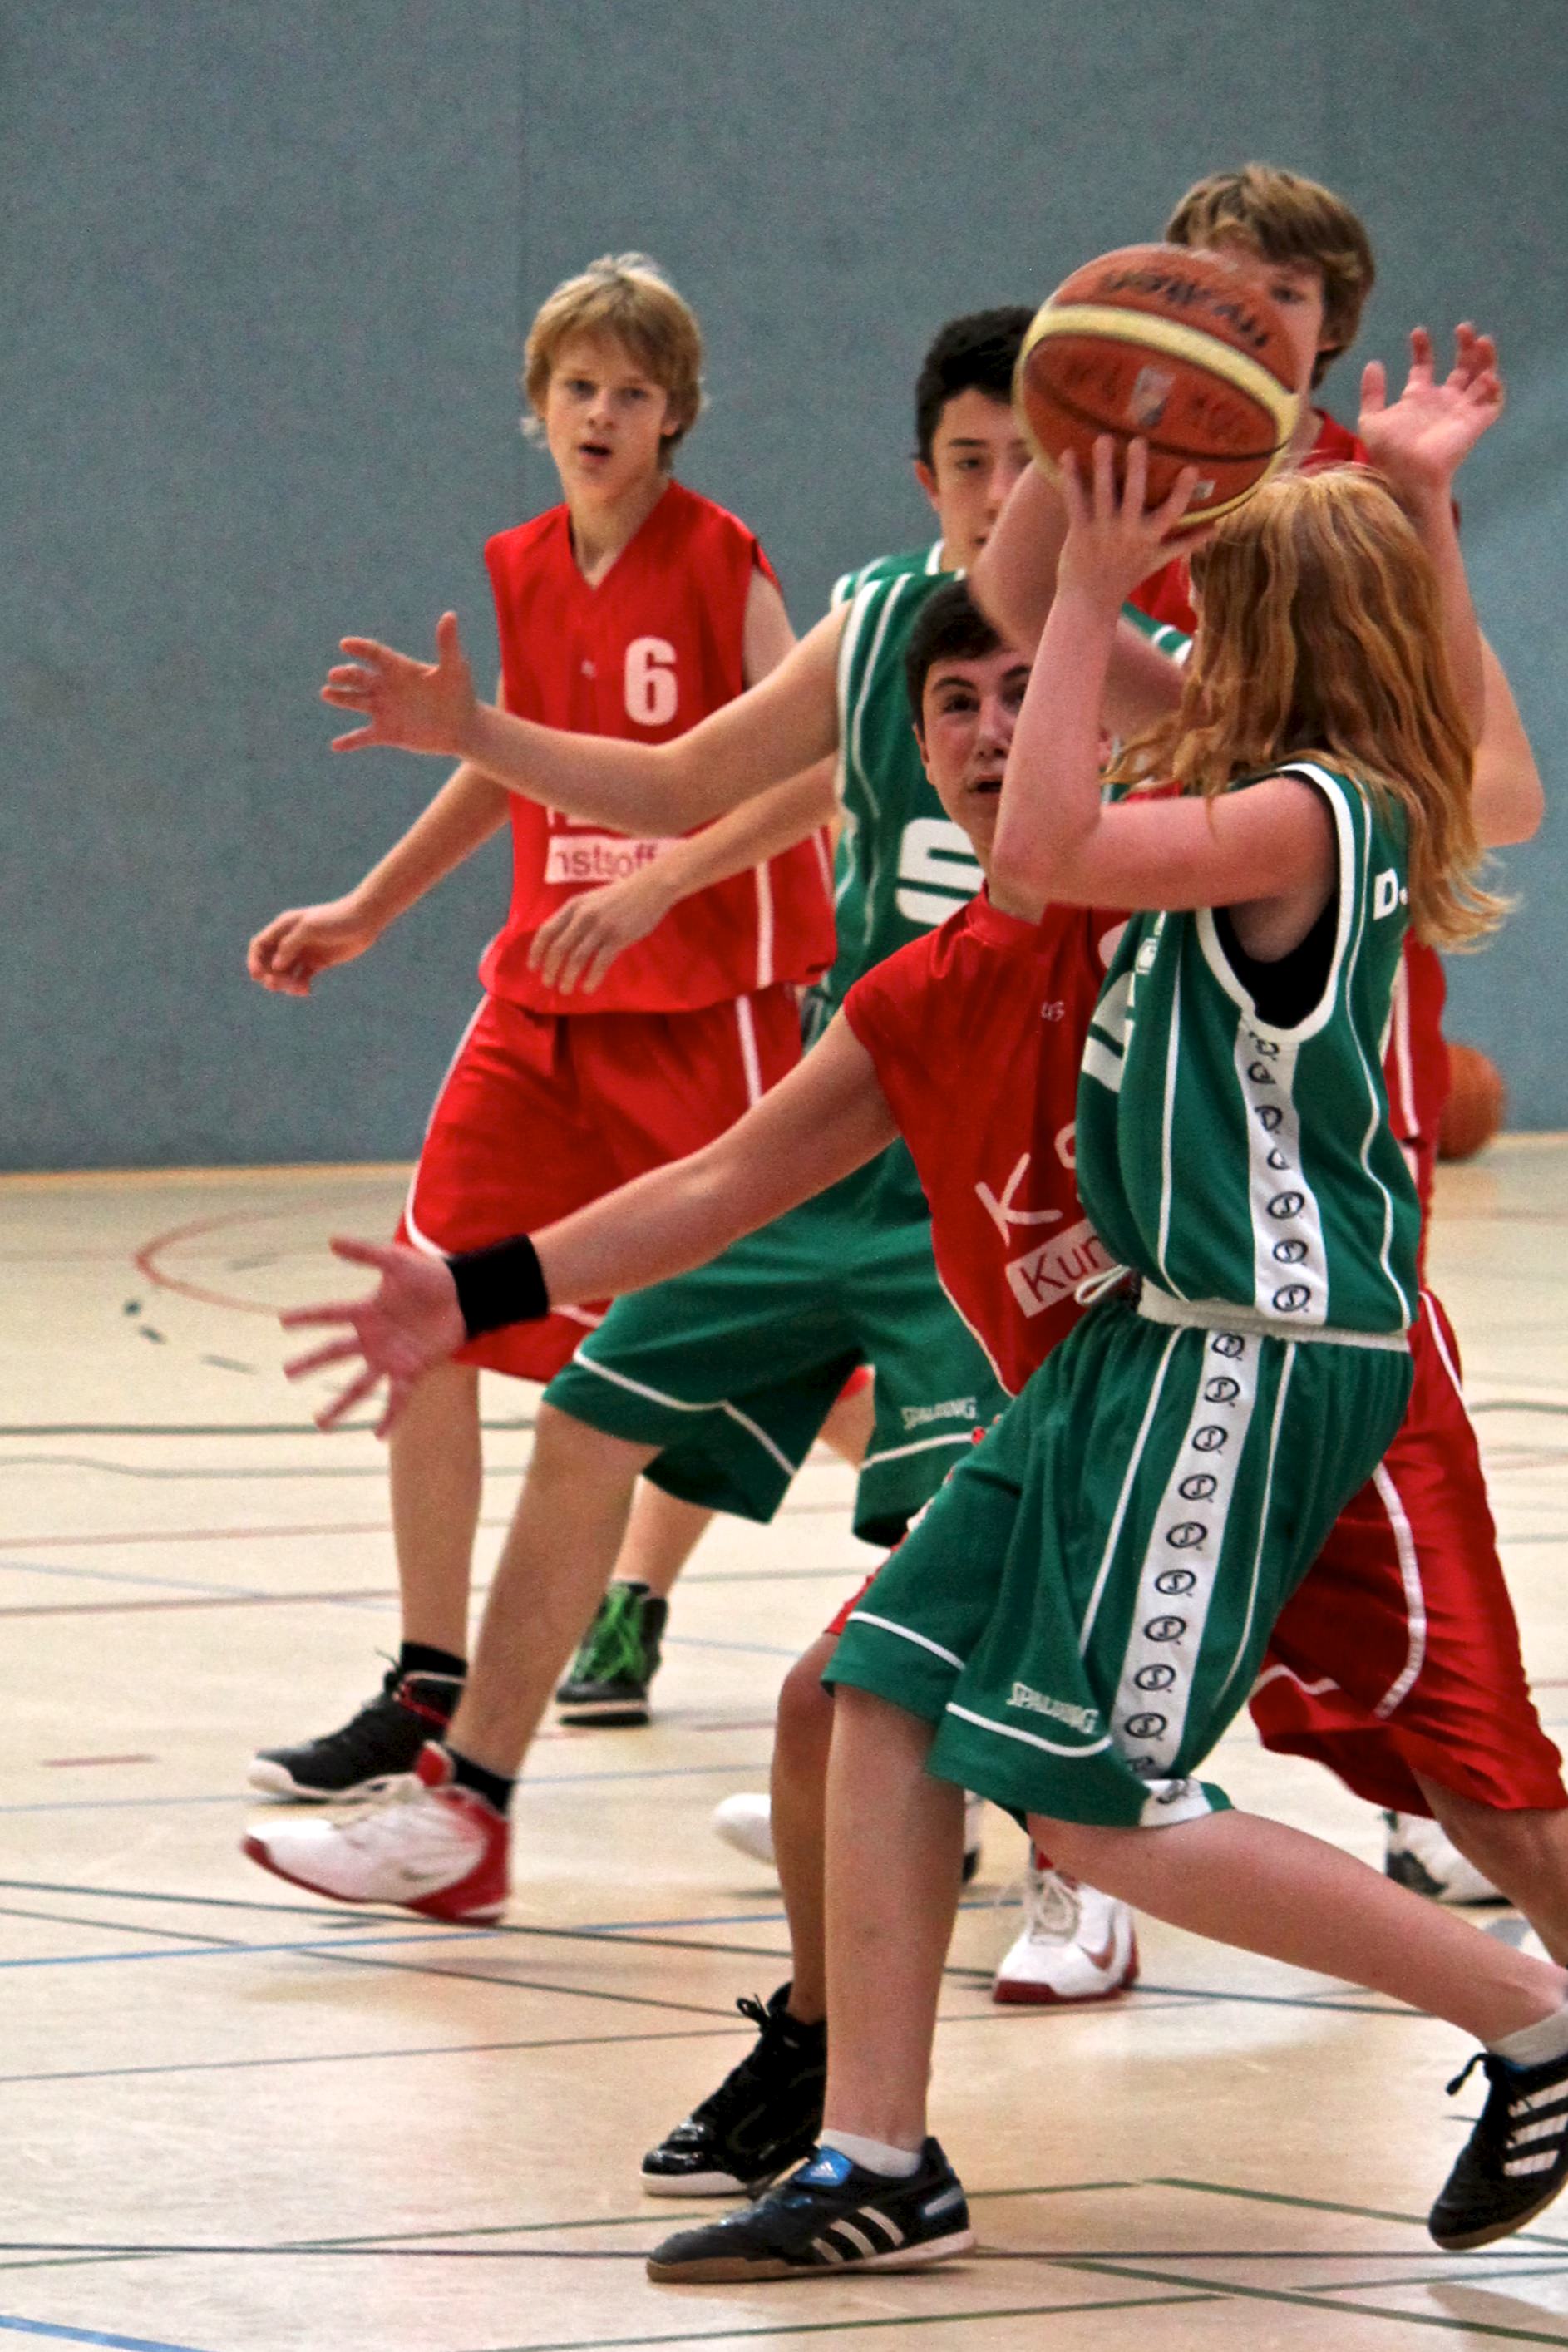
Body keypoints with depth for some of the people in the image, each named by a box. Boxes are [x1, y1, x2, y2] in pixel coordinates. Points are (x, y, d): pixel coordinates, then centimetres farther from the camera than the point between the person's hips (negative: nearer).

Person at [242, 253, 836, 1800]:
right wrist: (370, 910, 24)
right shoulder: (521, 573, 7)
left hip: (707, 996, -5)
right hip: (545, 998, 6)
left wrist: (660, 882, -24)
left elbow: (815, 770, -16)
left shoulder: (716, 562, -10)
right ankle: (427, 1690, 0)